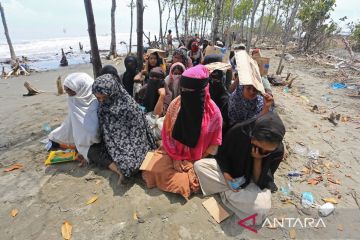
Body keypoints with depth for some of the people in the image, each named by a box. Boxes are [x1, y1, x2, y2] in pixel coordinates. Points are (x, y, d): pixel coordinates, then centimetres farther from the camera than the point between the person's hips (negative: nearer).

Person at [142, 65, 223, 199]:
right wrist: (176, 157, -8)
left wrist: (196, 162, -10)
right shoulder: (175, 105, -11)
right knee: (155, 168, -18)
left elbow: (214, 143, -7)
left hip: (200, 159, -1)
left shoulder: (213, 112, -16)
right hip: (175, 154, 2)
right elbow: (167, 134, -3)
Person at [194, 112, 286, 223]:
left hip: (253, 184, 0)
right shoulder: (238, 131, -27)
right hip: (230, 170, 1)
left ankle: (225, 192, -9)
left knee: (262, 207, -32)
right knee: (199, 165, -17)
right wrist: (226, 174, -24)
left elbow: (261, 183, -20)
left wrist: (258, 160, -35)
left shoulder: (278, 151, -25)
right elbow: (222, 154, -9)